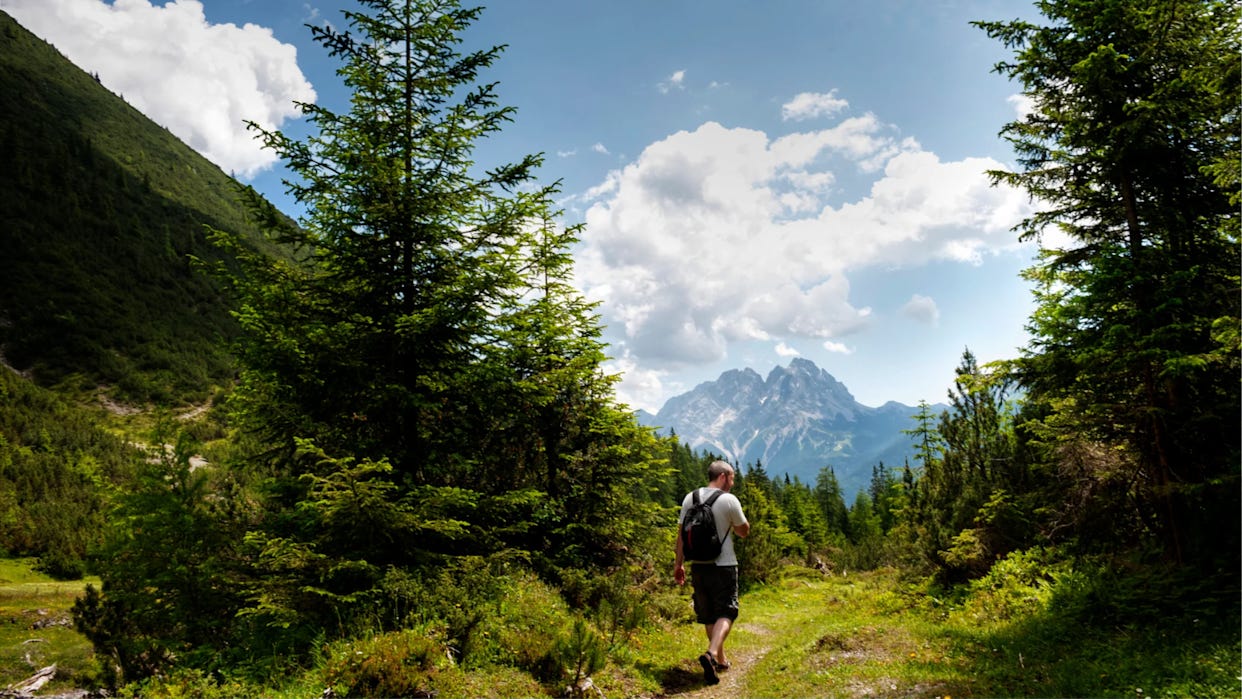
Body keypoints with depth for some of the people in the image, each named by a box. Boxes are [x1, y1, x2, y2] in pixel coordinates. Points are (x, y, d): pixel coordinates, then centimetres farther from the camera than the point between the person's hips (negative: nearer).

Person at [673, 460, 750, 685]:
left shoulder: (690, 498, 3)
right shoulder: (729, 500, -11)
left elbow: (681, 533, 5)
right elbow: (744, 531, 2)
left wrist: (678, 564, 11)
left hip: (698, 566, 5)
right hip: (723, 566, -5)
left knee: (708, 615, 15)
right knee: (726, 613, 1)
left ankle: (721, 659, 24)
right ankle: (712, 653, -20)